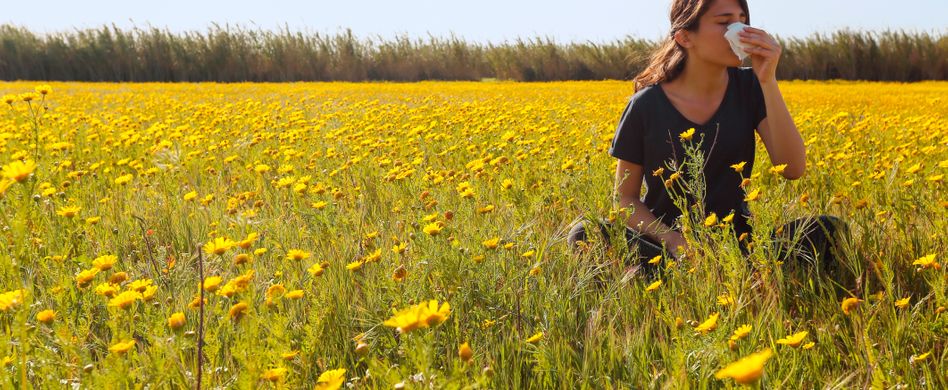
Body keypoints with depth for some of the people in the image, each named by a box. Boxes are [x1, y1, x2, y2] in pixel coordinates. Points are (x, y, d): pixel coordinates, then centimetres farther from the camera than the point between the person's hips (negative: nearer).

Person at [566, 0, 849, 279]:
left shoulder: (749, 88, -2)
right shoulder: (646, 106, -8)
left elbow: (793, 170, -13)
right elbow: (627, 199, -2)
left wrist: (768, 81, -19)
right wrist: (674, 241, -21)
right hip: (664, 244, -2)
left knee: (829, 230, -23)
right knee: (584, 235, -29)